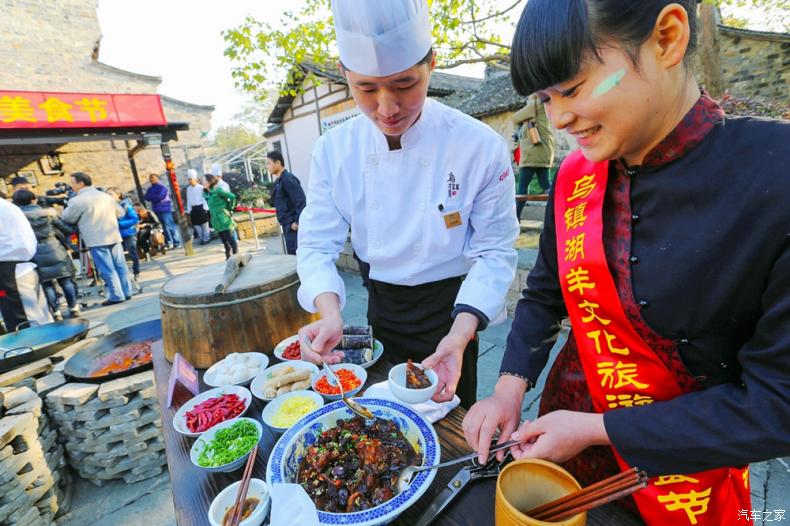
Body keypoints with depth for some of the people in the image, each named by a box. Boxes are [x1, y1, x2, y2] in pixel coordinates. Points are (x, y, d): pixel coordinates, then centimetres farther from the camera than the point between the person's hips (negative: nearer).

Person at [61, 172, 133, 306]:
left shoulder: (77, 201, -7)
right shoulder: (106, 196, 12)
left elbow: (66, 218, 5)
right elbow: (121, 213, 20)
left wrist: (67, 208, 23)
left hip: (97, 240, -6)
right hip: (114, 237, 6)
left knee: (107, 270, -2)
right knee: (120, 265, 10)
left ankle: (117, 296, 0)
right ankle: (127, 292, 14)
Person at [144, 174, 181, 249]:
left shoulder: (162, 187, -3)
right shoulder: (150, 189, 18)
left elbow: (160, 196, -15)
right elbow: (147, 197, 6)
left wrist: (152, 197, 1)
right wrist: (156, 197, -9)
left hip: (165, 210, -7)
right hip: (156, 211, 7)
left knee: (170, 227, -7)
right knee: (165, 228, 8)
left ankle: (177, 243, -3)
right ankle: (170, 243, 13)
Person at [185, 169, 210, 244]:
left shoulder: (201, 187, -7)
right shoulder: (188, 189, 9)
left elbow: (204, 198, -7)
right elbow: (188, 200, 12)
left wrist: (205, 208, -10)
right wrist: (189, 210, 9)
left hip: (201, 207, -5)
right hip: (193, 208, 5)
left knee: (204, 224, 3)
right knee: (196, 224, 9)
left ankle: (206, 238, 13)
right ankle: (201, 238, 20)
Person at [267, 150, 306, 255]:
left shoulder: (288, 179, -14)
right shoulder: (278, 181, 15)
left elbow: (301, 201, -21)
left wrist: (297, 222, -21)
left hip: (293, 225, -9)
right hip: (287, 225, 9)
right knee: (292, 255, 12)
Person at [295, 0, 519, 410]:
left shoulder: (481, 146, -20)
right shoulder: (333, 150, -12)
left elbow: (494, 251, -17)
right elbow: (318, 242, -11)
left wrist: (460, 335, -31)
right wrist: (330, 311, -30)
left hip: (447, 306, -2)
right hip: (380, 305, 3)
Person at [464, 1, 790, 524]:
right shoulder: (576, 176, -10)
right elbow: (545, 292, 0)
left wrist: (596, 429, -21)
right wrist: (510, 388, -9)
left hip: (683, 468, -3)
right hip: (568, 426, 4)